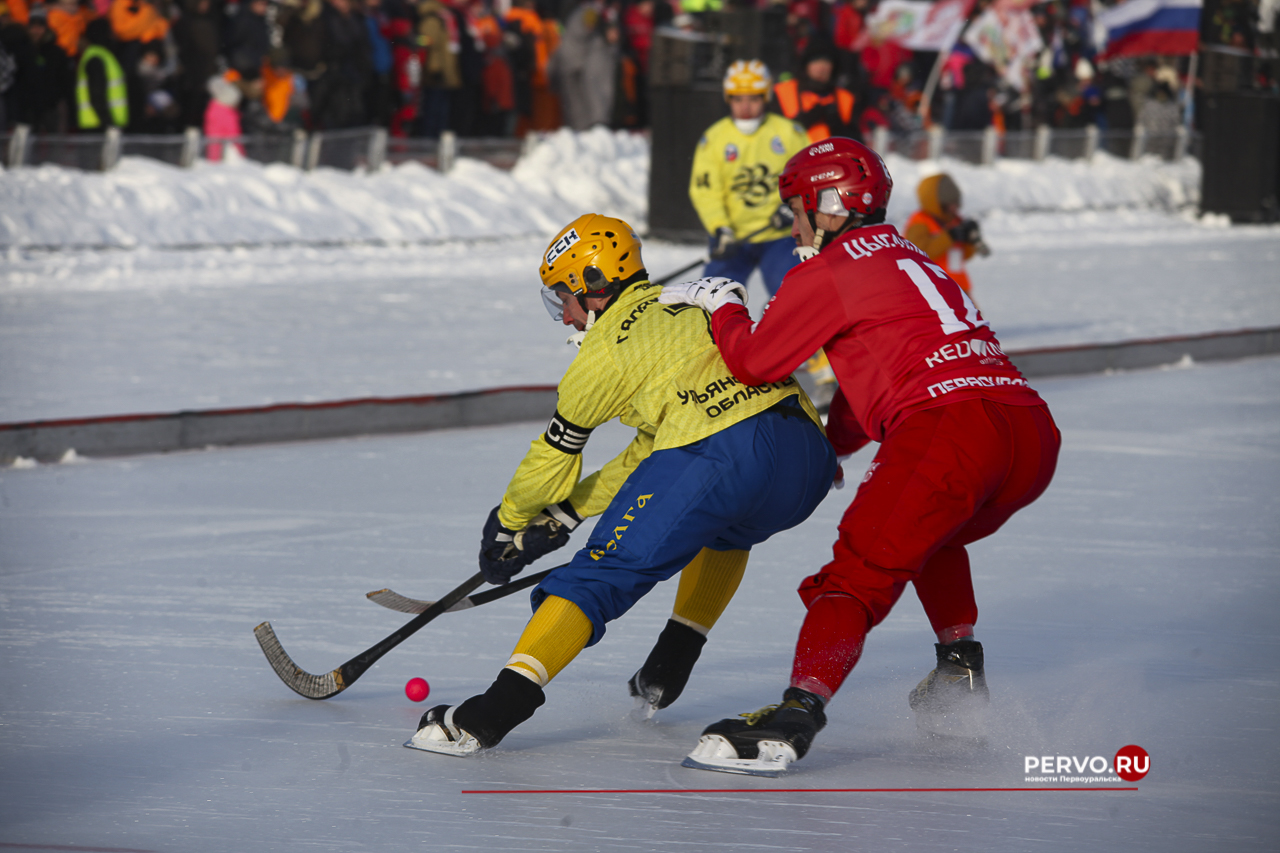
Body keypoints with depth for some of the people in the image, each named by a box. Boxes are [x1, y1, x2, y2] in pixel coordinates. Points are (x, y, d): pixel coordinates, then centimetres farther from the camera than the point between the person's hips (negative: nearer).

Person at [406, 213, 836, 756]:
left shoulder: (604, 350, 10)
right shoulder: (693, 304, 32)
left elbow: (555, 457, 21)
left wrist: (509, 522, 39)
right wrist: (564, 513, 36)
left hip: (721, 455, -7)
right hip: (808, 456, 7)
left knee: (602, 573, -3)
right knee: (723, 528, 39)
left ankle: (496, 710, -14)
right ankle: (666, 672, 34)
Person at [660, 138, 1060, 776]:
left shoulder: (826, 273, 6)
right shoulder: (909, 261, 32)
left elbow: (754, 363, 6)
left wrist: (723, 307, 23)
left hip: (950, 424, -8)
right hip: (1034, 431, 8)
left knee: (860, 575, -10)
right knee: (930, 534, 35)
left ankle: (796, 716, -26)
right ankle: (961, 678, 29)